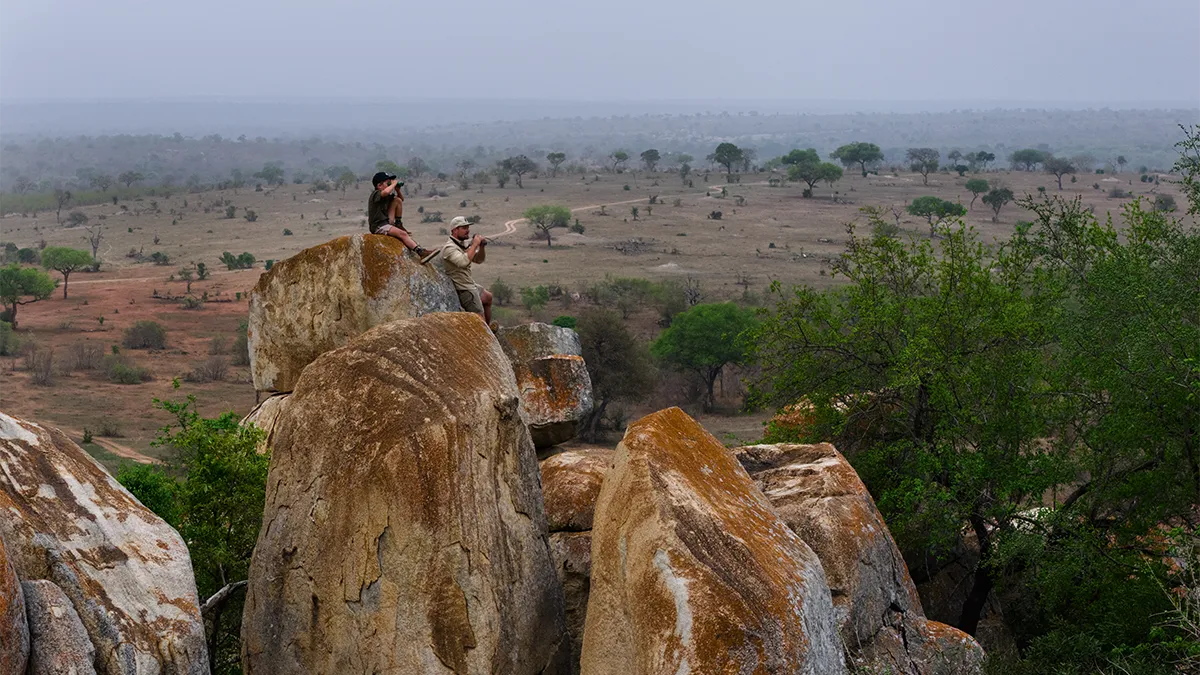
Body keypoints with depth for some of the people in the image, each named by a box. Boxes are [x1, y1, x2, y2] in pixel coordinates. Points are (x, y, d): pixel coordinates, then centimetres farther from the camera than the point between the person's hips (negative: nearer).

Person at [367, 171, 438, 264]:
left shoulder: (388, 196, 13)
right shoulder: (376, 194, -13)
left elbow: (402, 199, 25)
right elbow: (385, 192, -38)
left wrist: (398, 190, 5)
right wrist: (393, 184, -19)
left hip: (386, 222, 9)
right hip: (378, 226, -9)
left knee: (398, 200, 7)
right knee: (403, 234, -26)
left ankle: (398, 224, 7)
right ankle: (421, 253, -34)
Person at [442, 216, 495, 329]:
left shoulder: (464, 244, 7)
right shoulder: (449, 248, -23)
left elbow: (479, 259, 12)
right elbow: (463, 261, -40)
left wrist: (481, 246, -7)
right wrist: (474, 245, -30)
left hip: (470, 285, 11)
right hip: (464, 289, -11)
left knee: (488, 297, 30)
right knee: (480, 319, -5)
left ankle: (488, 327, 43)